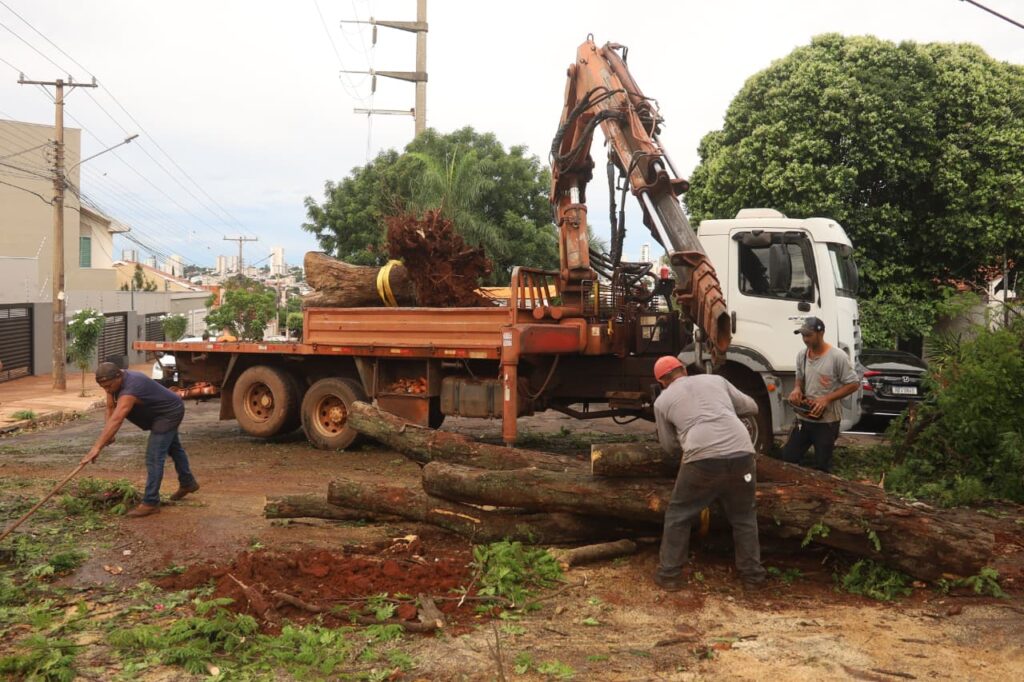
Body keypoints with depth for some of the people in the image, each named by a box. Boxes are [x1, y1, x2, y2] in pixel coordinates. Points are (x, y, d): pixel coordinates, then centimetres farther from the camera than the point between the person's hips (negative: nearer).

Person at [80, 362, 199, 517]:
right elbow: (110, 408, -6)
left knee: (154, 457, -13)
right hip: (166, 412, 10)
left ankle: (150, 503, -8)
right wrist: (108, 435, -19)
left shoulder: (129, 389, -38)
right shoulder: (114, 382, -11)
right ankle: (187, 483, 46)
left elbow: (116, 420, -45)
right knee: (173, 448, 26)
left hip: (169, 412, -10)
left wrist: (97, 447, -49)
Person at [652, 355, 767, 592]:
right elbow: (751, 407, 30)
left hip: (702, 460, -2)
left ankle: (669, 575, 22)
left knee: (678, 515, 19)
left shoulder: (663, 400, 18)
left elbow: (670, 446, 26)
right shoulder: (715, 379, 23)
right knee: (744, 516, 24)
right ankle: (753, 574, 29)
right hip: (741, 455, 3)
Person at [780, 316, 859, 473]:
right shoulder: (801, 355, 3)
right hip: (804, 418, 5)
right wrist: (797, 389, -4)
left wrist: (827, 398, -19)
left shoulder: (837, 356, -15)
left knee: (821, 466, 2)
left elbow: (853, 384, -11)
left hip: (827, 421, -5)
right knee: (788, 458, 6)